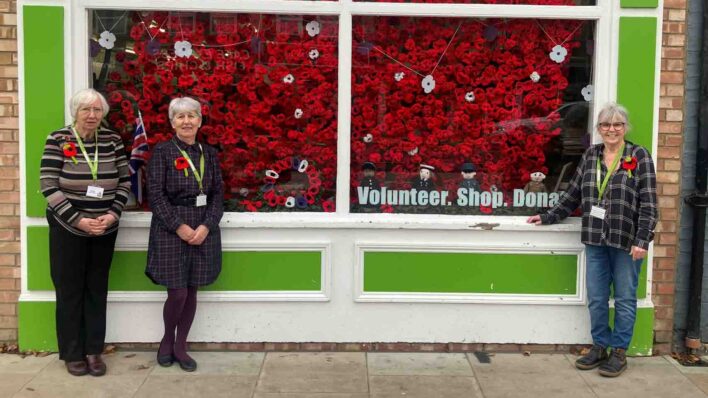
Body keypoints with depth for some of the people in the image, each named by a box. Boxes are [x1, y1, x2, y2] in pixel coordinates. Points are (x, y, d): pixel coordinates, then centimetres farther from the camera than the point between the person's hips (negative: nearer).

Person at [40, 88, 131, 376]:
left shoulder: (112, 140, 1)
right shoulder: (57, 140, -8)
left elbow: (124, 181, 5)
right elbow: (48, 187, -12)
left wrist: (113, 214, -10)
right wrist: (78, 220, -17)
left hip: (105, 229, 3)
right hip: (67, 228, -3)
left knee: (97, 289, 10)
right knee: (70, 290, 6)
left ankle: (94, 351, 21)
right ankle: (72, 353, 19)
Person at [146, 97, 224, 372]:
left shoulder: (208, 153, 8)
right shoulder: (162, 152, -2)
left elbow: (218, 194, 6)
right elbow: (155, 195, -8)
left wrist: (206, 226, -8)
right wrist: (180, 227, -14)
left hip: (203, 230, 4)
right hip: (171, 230, -3)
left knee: (192, 291, 7)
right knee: (177, 293, -3)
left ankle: (180, 347, 22)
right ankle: (167, 340, 23)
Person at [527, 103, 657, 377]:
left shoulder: (639, 156, -3)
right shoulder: (590, 156, 10)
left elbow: (648, 203, -8)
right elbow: (573, 195, 16)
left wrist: (642, 240, -15)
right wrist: (548, 217, 14)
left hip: (626, 241, -4)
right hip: (595, 240, 4)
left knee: (624, 298, 5)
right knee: (596, 298, 9)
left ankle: (619, 352, 17)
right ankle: (600, 347, 23)